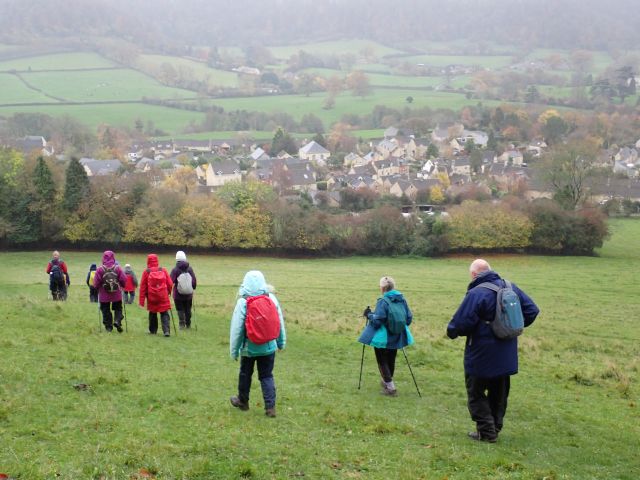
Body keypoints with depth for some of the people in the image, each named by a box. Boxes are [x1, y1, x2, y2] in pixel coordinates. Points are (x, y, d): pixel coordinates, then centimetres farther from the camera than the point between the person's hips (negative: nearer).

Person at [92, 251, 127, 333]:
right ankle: (117, 321, -7)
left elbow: (96, 283, -9)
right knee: (118, 309, 15)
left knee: (106, 310, 12)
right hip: (116, 295, 1)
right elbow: (124, 280, -6)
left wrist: (97, 287, 13)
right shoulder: (117, 268, -8)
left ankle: (108, 326, 11)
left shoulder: (100, 269, -11)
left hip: (104, 295, -1)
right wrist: (121, 286, 15)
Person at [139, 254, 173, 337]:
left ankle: (153, 330, 25)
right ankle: (166, 331, -13)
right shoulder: (163, 270, 1)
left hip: (151, 297, 0)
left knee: (152, 314, 16)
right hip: (163, 297, 0)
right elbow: (170, 284, 2)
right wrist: (168, 292, 22)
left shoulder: (146, 272, -3)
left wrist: (142, 300, 2)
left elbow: (143, 287, -2)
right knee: (164, 314, 2)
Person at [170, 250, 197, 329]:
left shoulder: (175, 270, -12)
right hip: (189, 294, 3)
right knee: (188, 310, 15)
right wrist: (193, 288, 19)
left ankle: (182, 324, -2)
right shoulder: (190, 269, -4)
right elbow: (194, 281, 1)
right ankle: (188, 324, 23)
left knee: (180, 309, 7)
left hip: (178, 294, -3)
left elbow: (171, 281, -13)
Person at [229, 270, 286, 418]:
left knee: (245, 374, 18)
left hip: (249, 347, -2)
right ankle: (270, 407, 2)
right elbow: (280, 323, 3)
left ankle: (243, 401, 35)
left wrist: (234, 350, -2)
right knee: (267, 376, 10)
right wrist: (281, 342, 15)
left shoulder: (243, 302, -15)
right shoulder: (272, 299, -5)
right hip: (269, 346, 2)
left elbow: (236, 329, -11)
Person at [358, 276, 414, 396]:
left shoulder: (382, 301, -19)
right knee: (391, 360, 21)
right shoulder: (402, 300, -2)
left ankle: (391, 388, 4)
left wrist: (369, 315, -3)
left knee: (382, 361, 7)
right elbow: (409, 318, 3)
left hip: (383, 338, -6)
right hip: (397, 337, 6)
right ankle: (387, 382, 38)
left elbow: (377, 320, -20)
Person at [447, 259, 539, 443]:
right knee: (499, 393, 20)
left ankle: (486, 432, 6)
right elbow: (532, 310, 7)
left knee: (476, 394, 8)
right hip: (506, 357, 7)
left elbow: (460, 324, -23)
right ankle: (496, 427, 28)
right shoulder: (511, 288, 2)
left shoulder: (475, 293, -21)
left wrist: (452, 331, -2)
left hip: (482, 358, -7)